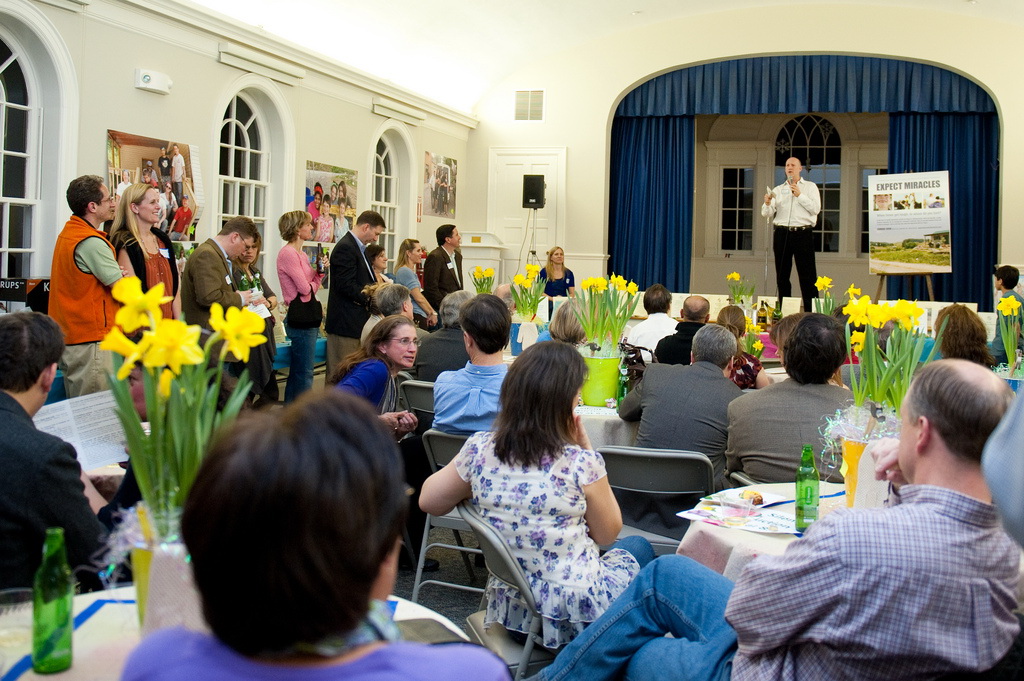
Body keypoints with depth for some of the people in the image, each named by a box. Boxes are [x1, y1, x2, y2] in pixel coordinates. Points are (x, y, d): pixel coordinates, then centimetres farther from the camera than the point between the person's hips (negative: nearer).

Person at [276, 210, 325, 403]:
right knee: (304, 373, -7)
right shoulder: (288, 253, -13)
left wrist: (320, 271, -1)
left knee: (297, 372, 14)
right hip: (300, 318, -10)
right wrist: (314, 284, 4)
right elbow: (305, 288, -18)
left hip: (307, 318, 10)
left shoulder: (300, 254, 17)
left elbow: (314, 284, 16)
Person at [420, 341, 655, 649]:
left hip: (510, 609, 5)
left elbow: (429, 501, 5)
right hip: (576, 615, -5)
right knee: (637, 547, 27)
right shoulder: (581, 463, -22)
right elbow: (607, 533, -4)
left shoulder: (479, 449, -12)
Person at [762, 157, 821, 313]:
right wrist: (767, 204, -13)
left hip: (803, 234, -3)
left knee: (807, 276, -6)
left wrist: (799, 195, -9)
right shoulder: (778, 190, 15)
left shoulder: (810, 187, 10)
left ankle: (811, 311, -5)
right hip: (782, 234, 3)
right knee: (782, 276, 5)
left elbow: (815, 209, -4)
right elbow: (766, 214, 7)